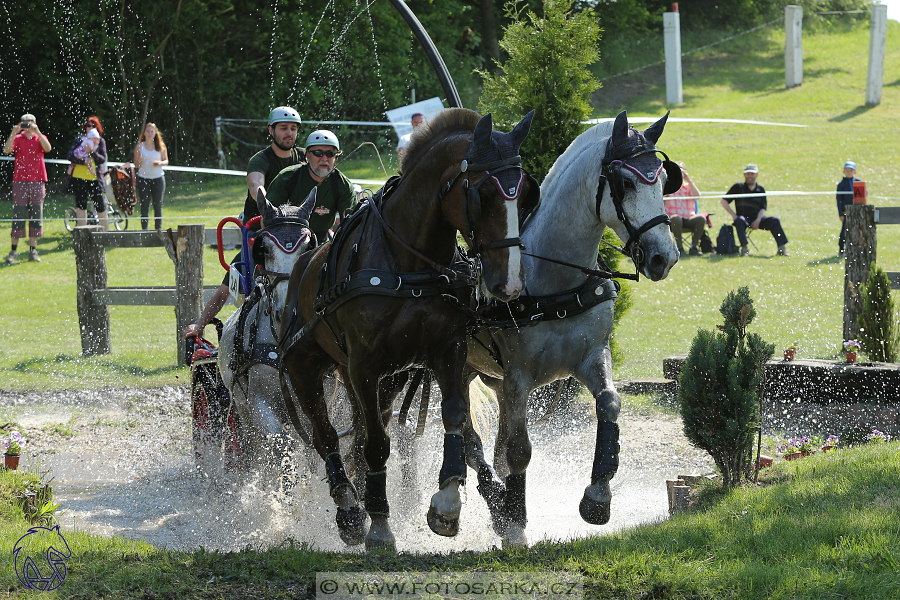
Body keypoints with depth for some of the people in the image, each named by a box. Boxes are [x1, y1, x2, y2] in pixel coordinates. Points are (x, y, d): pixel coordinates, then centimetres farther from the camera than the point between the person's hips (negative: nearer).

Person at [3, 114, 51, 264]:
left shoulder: (40, 138, 9)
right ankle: (14, 250, 1)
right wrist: (14, 133, -20)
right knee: (18, 217, -3)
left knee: (36, 217, 2)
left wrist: (37, 132, -21)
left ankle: (33, 250, 7)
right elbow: (7, 150, -11)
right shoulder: (17, 139, 6)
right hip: (20, 182, -1)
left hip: (37, 182, 1)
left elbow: (47, 148, -12)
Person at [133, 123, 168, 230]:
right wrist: (140, 161, -18)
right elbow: (136, 165, 4)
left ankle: (158, 229, 7)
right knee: (144, 206, -2)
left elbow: (166, 161, 9)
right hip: (143, 178, -1)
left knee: (158, 205, 1)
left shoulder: (161, 146, 6)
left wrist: (160, 163, -13)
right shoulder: (139, 146, 4)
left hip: (158, 178, 1)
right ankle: (144, 230, 0)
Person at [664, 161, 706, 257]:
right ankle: (680, 248, -29)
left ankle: (693, 247, -19)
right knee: (676, 218, -39)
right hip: (674, 220, -2)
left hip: (689, 219, 2)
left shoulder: (688, 187, 14)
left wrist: (688, 180, -5)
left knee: (701, 219, -29)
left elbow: (697, 195, -7)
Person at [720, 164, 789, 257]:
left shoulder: (761, 190, 15)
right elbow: (724, 201, 8)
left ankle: (782, 247, -27)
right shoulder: (738, 187, 10)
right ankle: (744, 248, -43)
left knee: (775, 221, -21)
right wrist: (733, 215, -6)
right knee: (739, 221, -38)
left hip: (757, 219, 2)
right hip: (744, 217, -2)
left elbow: (763, 208, 9)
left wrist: (758, 220, -10)